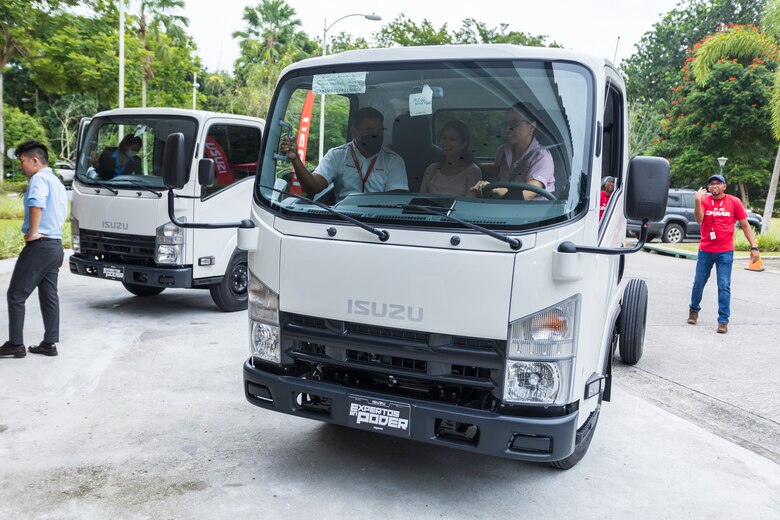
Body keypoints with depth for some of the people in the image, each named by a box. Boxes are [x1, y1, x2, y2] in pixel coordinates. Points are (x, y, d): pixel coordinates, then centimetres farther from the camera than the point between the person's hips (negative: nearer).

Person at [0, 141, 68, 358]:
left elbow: (37, 203, -32)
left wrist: (32, 232, -23)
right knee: (49, 296, 11)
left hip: (39, 245, -9)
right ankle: (50, 343, 14)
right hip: (56, 245, 9)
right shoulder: (57, 182, 18)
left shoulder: (39, 179, -12)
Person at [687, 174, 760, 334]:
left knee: (724, 286, -4)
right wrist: (697, 201, -31)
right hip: (705, 251, 1)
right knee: (698, 283, 11)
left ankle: (723, 321, 2)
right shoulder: (704, 200, -1)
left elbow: (745, 225, 3)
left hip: (725, 252, -1)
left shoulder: (734, 202, 0)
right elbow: (699, 219, -18)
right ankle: (694, 310, 33)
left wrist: (754, 247, -2)